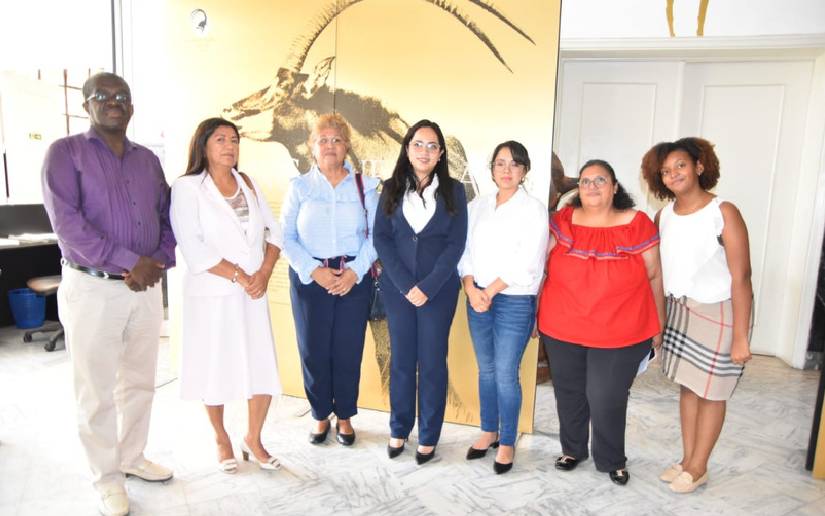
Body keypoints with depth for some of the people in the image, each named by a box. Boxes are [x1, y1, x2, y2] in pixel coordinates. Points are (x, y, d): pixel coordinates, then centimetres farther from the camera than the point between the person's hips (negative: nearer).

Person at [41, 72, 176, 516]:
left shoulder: (147, 159, 12)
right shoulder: (66, 152, -4)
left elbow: (167, 218, 11)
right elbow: (66, 221, -15)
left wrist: (158, 262, -8)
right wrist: (128, 262, -20)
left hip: (146, 287, 5)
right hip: (92, 289, -5)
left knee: (140, 382, 15)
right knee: (98, 391, 6)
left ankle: (132, 458, 34)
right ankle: (107, 477, 23)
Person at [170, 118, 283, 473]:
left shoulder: (248, 184, 11)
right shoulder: (187, 187, -5)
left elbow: (273, 232, 7)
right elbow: (194, 249, -15)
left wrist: (263, 274, -8)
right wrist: (240, 277, -15)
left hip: (252, 293, 4)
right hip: (212, 294, -4)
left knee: (264, 370, 2)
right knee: (215, 368, 8)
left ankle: (253, 440, 24)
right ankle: (221, 439, 32)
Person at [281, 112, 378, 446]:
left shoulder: (364, 186, 6)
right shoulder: (299, 187, 6)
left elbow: (375, 234, 0)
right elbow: (286, 236, 0)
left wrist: (355, 270, -12)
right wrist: (313, 269, -12)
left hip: (354, 279, 0)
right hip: (310, 278, 0)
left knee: (348, 350, 4)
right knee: (314, 351, 5)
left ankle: (344, 417, 24)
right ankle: (321, 415, 26)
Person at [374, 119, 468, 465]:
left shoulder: (453, 191, 0)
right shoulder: (392, 189, 4)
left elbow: (456, 244, -5)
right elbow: (381, 238, -2)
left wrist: (428, 287, -13)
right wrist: (406, 286, -12)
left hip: (439, 290, -1)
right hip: (397, 288, 1)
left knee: (432, 363, 6)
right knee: (401, 361, 10)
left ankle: (428, 437, 21)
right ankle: (399, 429, 27)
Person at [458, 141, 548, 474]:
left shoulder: (533, 209, -6)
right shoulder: (477, 206, 9)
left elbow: (526, 263, -13)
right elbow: (465, 249, 5)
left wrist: (490, 292, -13)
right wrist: (471, 289, -9)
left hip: (514, 301, -4)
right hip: (478, 298, 5)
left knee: (506, 374, 1)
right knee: (486, 369, 14)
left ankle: (507, 442, 19)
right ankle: (489, 431, 31)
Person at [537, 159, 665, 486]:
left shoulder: (637, 223, -6)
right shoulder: (563, 221, -2)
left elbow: (654, 276, 1)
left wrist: (659, 324, 5)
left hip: (620, 335, -2)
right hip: (561, 331, 2)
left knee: (607, 400, 5)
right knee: (569, 394, 17)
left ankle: (612, 461, 32)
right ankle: (572, 449, 41)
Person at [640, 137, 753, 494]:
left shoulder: (724, 213, -17)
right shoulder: (664, 215, 0)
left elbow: (741, 278, -18)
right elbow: (657, 270, 6)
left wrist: (740, 337, -18)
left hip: (718, 312, -5)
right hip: (680, 308, 5)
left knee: (710, 392, 8)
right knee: (687, 385, 15)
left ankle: (698, 468, 25)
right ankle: (687, 459, 31)